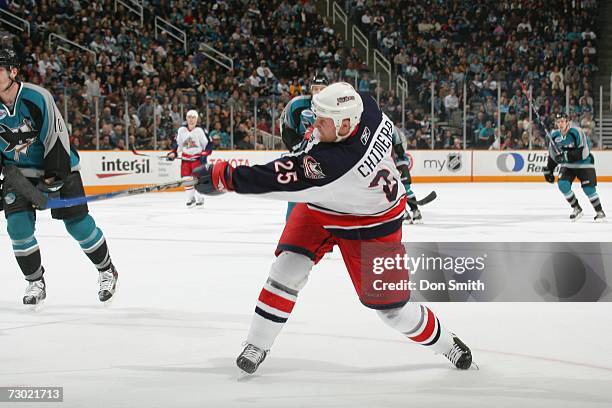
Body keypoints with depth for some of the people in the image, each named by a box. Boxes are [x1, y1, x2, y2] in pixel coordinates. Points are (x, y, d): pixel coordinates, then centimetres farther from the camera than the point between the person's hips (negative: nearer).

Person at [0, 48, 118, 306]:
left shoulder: (37, 98, -23)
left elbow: (56, 139, -21)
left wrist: (52, 180, -21)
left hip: (57, 167, -4)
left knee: (78, 224, -4)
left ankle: (106, 270, 18)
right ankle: (35, 282, 6)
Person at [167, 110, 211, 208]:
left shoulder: (200, 130, -9)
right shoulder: (181, 130, 4)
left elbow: (209, 144, -7)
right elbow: (177, 144, 14)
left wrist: (205, 154, -17)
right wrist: (173, 153, 2)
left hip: (198, 158, -4)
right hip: (185, 158, 4)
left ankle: (200, 198, 4)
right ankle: (191, 198, 15)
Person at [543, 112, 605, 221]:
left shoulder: (576, 132, -23)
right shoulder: (555, 135, -4)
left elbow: (584, 152, -28)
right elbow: (553, 155, 9)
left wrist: (566, 156, -34)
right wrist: (548, 170, 9)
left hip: (584, 163, -5)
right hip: (567, 164, 5)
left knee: (588, 188, -12)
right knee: (562, 184, -14)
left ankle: (600, 212, 6)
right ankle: (577, 209, 3)